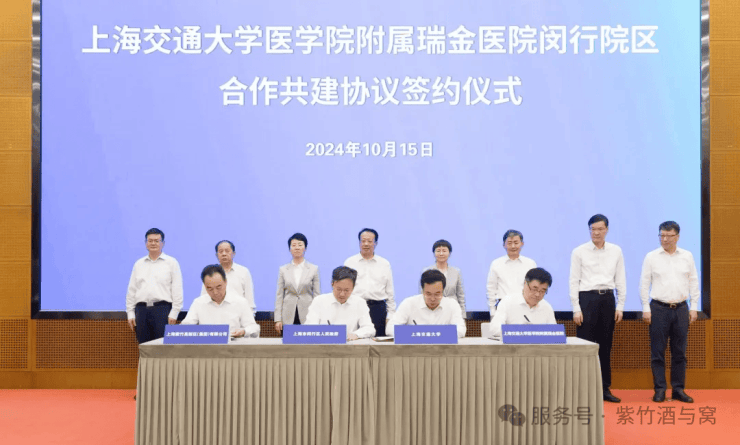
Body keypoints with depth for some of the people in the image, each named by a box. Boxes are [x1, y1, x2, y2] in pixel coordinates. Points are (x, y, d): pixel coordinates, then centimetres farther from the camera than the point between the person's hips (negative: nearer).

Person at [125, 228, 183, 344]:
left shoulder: (171, 263, 5)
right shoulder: (138, 264, 17)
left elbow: (177, 290, 0)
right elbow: (131, 290, 16)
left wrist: (174, 314, -8)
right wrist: (130, 313, 8)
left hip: (162, 309, -4)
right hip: (141, 309, 4)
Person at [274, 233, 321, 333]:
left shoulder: (314, 269, 6)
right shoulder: (283, 270, 9)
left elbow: (317, 295, 5)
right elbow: (279, 295, 7)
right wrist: (278, 319, 0)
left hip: (307, 317, -1)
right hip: (288, 318, 1)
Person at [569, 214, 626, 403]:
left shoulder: (616, 251, 8)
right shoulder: (579, 252, -1)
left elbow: (620, 280, 10)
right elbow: (574, 281, -3)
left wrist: (620, 306, 4)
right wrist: (576, 309, -8)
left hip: (608, 299, 3)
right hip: (587, 298, -3)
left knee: (606, 346, 9)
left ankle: (605, 388, 18)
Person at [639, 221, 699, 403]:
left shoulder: (687, 257, 6)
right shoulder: (651, 257, 0)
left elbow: (694, 283, 9)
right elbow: (644, 284, 1)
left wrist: (694, 307, 4)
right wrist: (646, 308, -4)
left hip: (681, 308, 2)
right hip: (659, 308, -2)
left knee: (679, 352, 6)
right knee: (657, 352, 0)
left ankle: (678, 389, 15)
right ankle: (660, 390, 7)